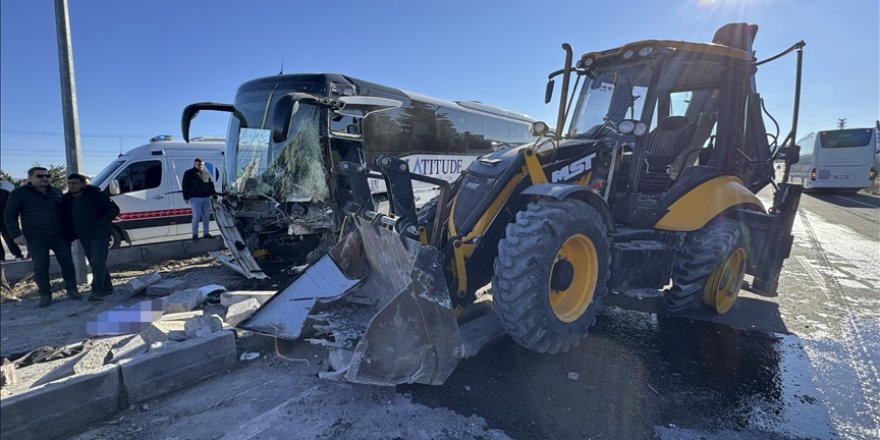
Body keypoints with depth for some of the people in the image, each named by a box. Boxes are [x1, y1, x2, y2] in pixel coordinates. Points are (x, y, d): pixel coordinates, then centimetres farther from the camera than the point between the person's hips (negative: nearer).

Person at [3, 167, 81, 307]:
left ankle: (71, 289, 12)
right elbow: (9, 215, -1)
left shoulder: (56, 191, 9)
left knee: (67, 262, 2)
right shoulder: (19, 193, -2)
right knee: (41, 267, -2)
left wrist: (68, 229, 17)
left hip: (60, 235, 3)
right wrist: (16, 235, -10)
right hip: (36, 238, -3)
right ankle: (45, 295, 9)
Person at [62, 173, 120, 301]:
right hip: (84, 236, 7)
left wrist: (100, 224, -17)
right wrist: (74, 232, 8)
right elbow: (66, 217, 21)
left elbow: (114, 210, -13)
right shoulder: (67, 199, 9)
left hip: (100, 234, -7)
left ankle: (97, 290, -8)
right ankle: (107, 287, 21)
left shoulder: (96, 194, -10)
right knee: (95, 263, 12)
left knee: (98, 263, -11)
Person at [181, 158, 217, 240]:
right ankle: (195, 234, 5)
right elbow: (184, 185, 1)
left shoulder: (207, 174, 16)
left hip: (206, 197, 5)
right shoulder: (189, 173, 2)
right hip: (196, 198, -5)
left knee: (206, 216, 8)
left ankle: (205, 233, 18)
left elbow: (211, 185, 19)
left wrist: (214, 196, 15)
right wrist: (186, 197, -5)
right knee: (196, 217, -5)